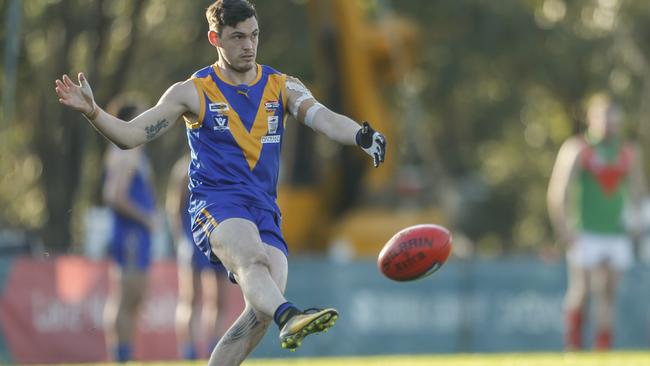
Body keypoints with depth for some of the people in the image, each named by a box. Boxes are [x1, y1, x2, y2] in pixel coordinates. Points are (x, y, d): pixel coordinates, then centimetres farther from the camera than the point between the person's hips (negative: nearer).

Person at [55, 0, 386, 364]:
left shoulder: (282, 87, 12)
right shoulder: (193, 92, 6)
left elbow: (322, 117, -6)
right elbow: (130, 135, 5)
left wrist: (360, 136, -28)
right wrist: (93, 112, -14)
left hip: (264, 210, 4)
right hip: (215, 202, -4)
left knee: (263, 311, -16)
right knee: (252, 257, -37)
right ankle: (289, 316, -66)